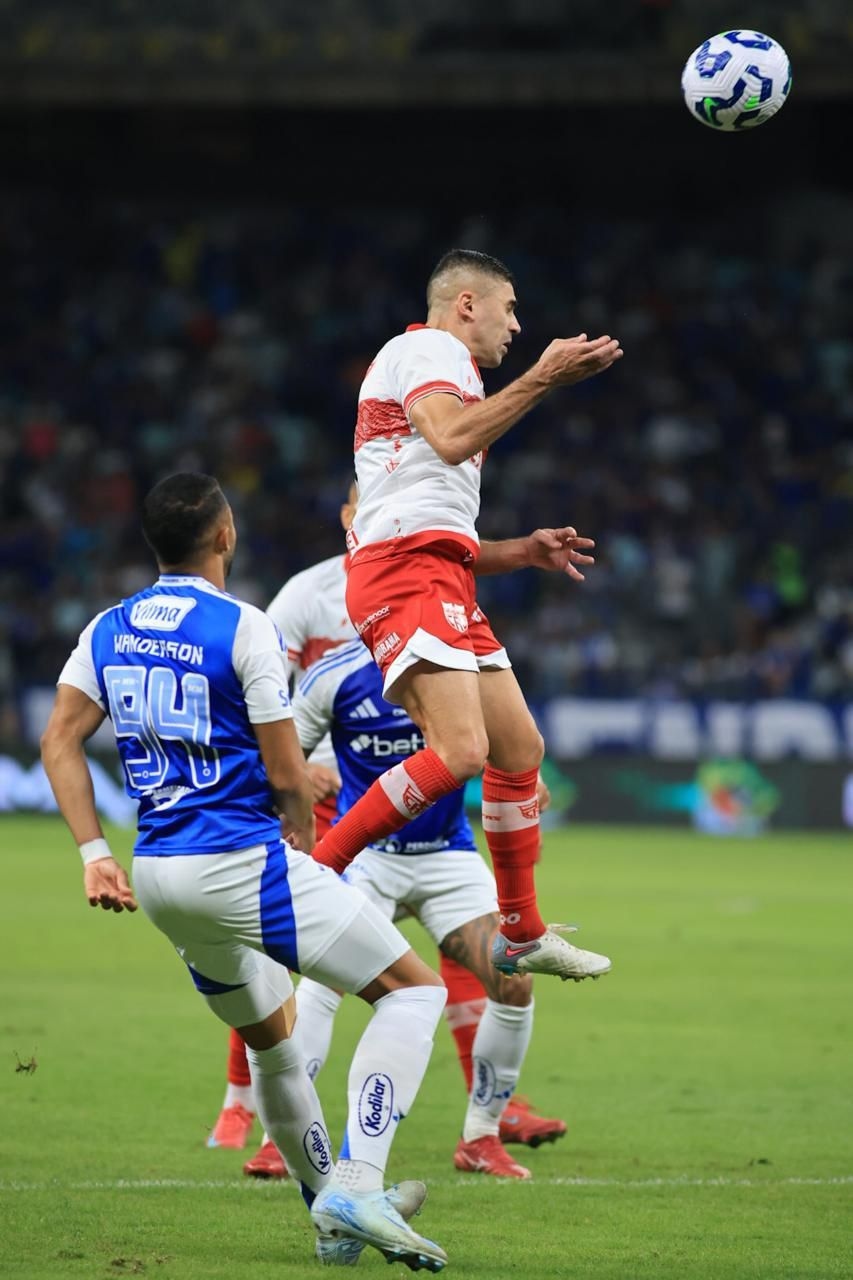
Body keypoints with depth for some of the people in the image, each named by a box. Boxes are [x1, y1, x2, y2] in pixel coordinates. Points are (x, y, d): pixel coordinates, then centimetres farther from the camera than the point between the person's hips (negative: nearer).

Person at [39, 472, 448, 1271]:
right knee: (414, 990, -1)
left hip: (158, 875, 8)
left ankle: (334, 1219, 32)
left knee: (270, 1040, 25)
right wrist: (300, 842, 10)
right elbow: (286, 774, -10)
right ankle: (353, 1184, -13)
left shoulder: (109, 631, 8)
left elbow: (59, 742, 7)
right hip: (245, 864, -7)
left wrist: (94, 854, 7)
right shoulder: (244, 630, -12)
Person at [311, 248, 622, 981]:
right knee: (460, 751, -24)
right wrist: (543, 379, -19)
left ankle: (522, 935, 21)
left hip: (440, 578, 11)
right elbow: (453, 440, -22)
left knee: (520, 749, 12)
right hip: (405, 571, -11)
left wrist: (524, 552, 27)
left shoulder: (440, 365, 31)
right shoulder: (429, 349, 0)